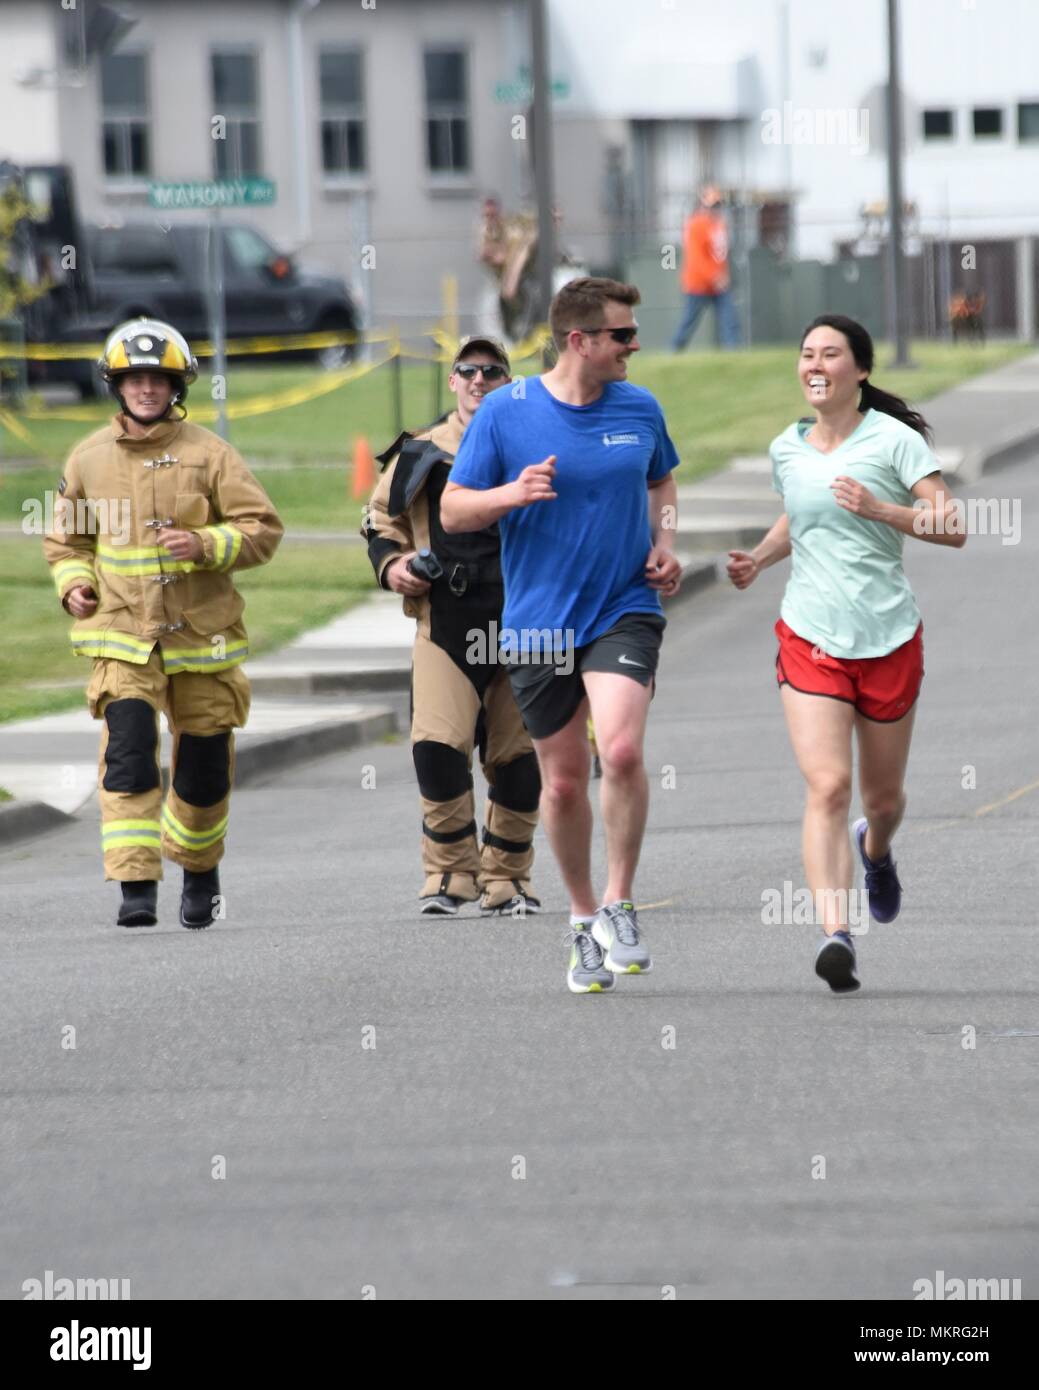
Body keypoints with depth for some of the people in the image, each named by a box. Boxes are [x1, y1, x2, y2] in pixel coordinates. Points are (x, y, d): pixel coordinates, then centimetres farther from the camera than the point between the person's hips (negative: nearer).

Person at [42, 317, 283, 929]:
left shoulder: (207, 453, -2)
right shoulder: (90, 458, 6)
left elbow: (262, 528, -3)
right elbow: (67, 536, 20)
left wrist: (206, 545, -19)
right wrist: (73, 581, 1)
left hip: (202, 634, 0)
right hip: (123, 635, 0)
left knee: (204, 764, 8)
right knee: (129, 755, -16)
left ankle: (199, 866, 34)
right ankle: (137, 886, -18)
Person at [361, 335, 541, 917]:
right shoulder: (420, 456, 8)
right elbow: (381, 520, 21)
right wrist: (391, 564, 1)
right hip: (446, 627, -1)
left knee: (517, 760, 5)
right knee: (438, 749, -16)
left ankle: (506, 878, 20)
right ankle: (450, 873, -3)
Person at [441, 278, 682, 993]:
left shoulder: (640, 409, 3)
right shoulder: (505, 412, -5)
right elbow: (453, 509, -1)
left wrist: (665, 546, 5)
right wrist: (512, 494, -20)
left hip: (625, 608, 0)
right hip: (539, 623, 0)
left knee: (622, 751, -21)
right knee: (563, 779, 6)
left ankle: (619, 904, -4)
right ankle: (584, 918, 26)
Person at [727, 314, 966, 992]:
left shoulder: (894, 440, -5)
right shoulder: (787, 449, 8)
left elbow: (953, 529, -9)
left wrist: (881, 509, -21)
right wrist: (759, 559, 10)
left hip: (889, 637, -1)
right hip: (810, 637, 1)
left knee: (883, 796, 13)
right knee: (827, 786, -17)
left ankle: (875, 850, 51)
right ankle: (835, 935, -25)